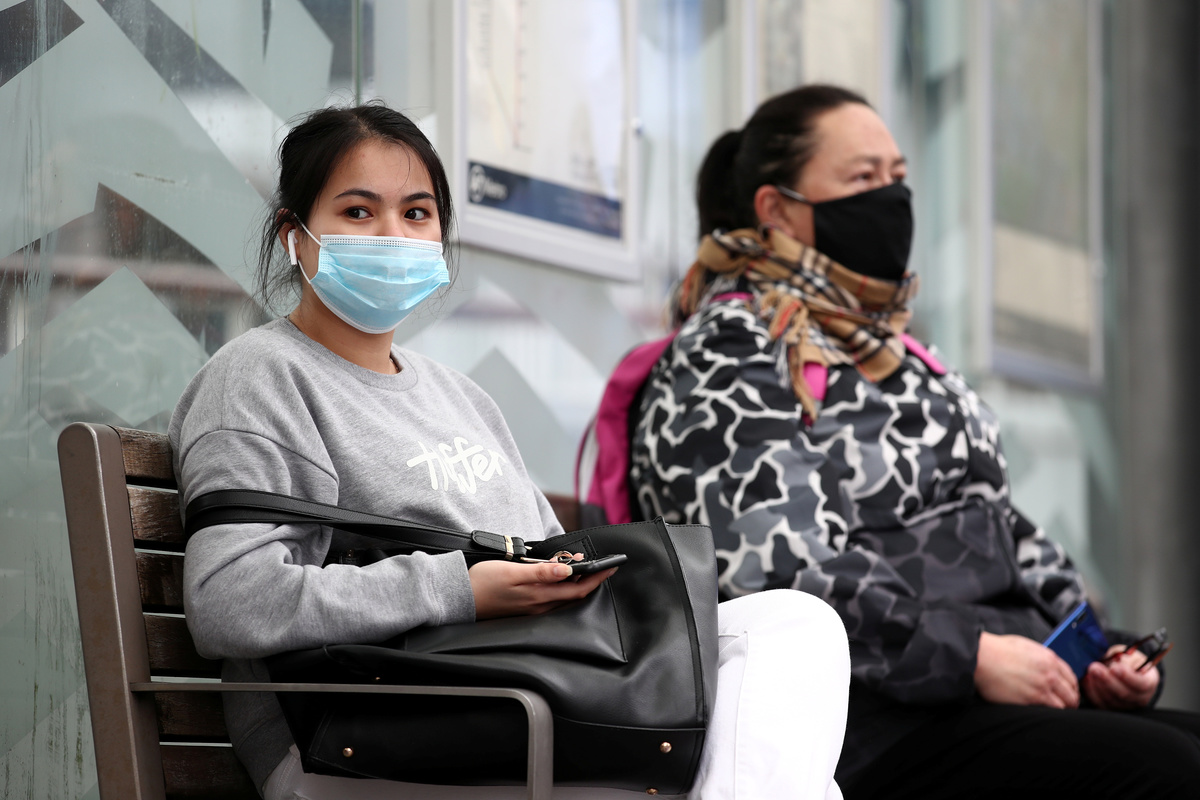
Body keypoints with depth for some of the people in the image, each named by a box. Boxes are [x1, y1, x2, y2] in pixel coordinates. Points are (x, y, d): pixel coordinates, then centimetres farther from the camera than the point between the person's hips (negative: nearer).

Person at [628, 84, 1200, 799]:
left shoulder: (888, 349, 27)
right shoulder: (725, 357, -1)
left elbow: (1009, 535, 27)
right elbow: (771, 568, -16)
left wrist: (1095, 651, 9)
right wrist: (971, 654, -20)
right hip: (870, 726, -8)